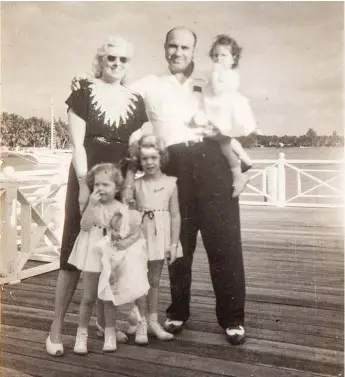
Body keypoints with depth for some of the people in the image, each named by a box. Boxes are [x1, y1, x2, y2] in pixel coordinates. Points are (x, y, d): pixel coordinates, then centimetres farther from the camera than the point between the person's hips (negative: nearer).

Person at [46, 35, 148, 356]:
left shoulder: (135, 101, 8)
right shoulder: (84, 93, 0)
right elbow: (77, 145, -6)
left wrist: (127, 186, -5)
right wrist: (84, 186, -14)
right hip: (86, 179, -3)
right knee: (75, 251, -3)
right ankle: (56, 328, 6)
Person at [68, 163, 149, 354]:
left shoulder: (122, 210, -7)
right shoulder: (92, 206, -8)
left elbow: (137, 232, 0)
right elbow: (85, 226, -24)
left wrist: (128, 241, -18)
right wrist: (91, 205, -30)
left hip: (113, 258, 0)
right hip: (93, 255, 0)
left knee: (109, 298, 10)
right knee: (88, 298, 6)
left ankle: (109, 333, 25)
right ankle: (81, 334, 21)